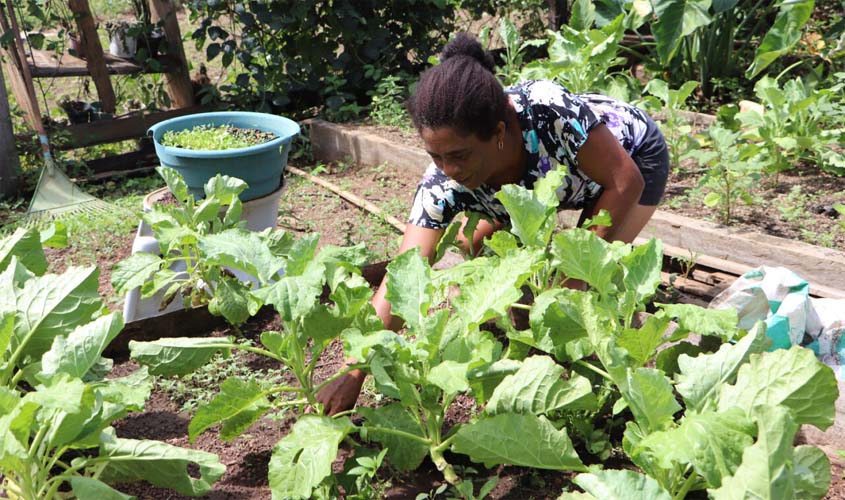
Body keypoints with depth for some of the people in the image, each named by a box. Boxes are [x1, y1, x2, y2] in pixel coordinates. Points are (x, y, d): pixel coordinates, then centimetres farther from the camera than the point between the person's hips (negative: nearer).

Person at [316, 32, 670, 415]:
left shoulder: (547, 110, -43)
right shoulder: (442, 184, -32)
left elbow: (625, 181, -29)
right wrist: (353, 375, -40)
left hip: (632, 154, -4)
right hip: (554, 178, 4)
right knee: (474, 244, -3)